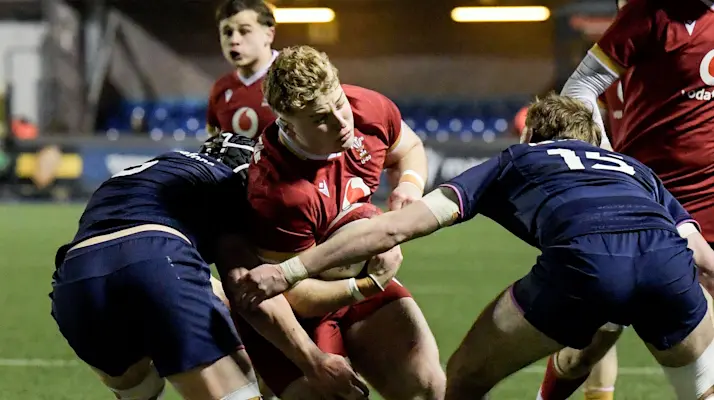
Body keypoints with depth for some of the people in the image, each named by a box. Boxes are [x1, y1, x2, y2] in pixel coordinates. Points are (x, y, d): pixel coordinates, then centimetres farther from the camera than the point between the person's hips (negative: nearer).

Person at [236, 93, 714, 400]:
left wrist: (290, 270, 25)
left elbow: (396, 227, 25)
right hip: (668, 261, 3)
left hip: (582, 261, -3)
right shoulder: (635, 168, 41)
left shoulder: (513, 162, 34)